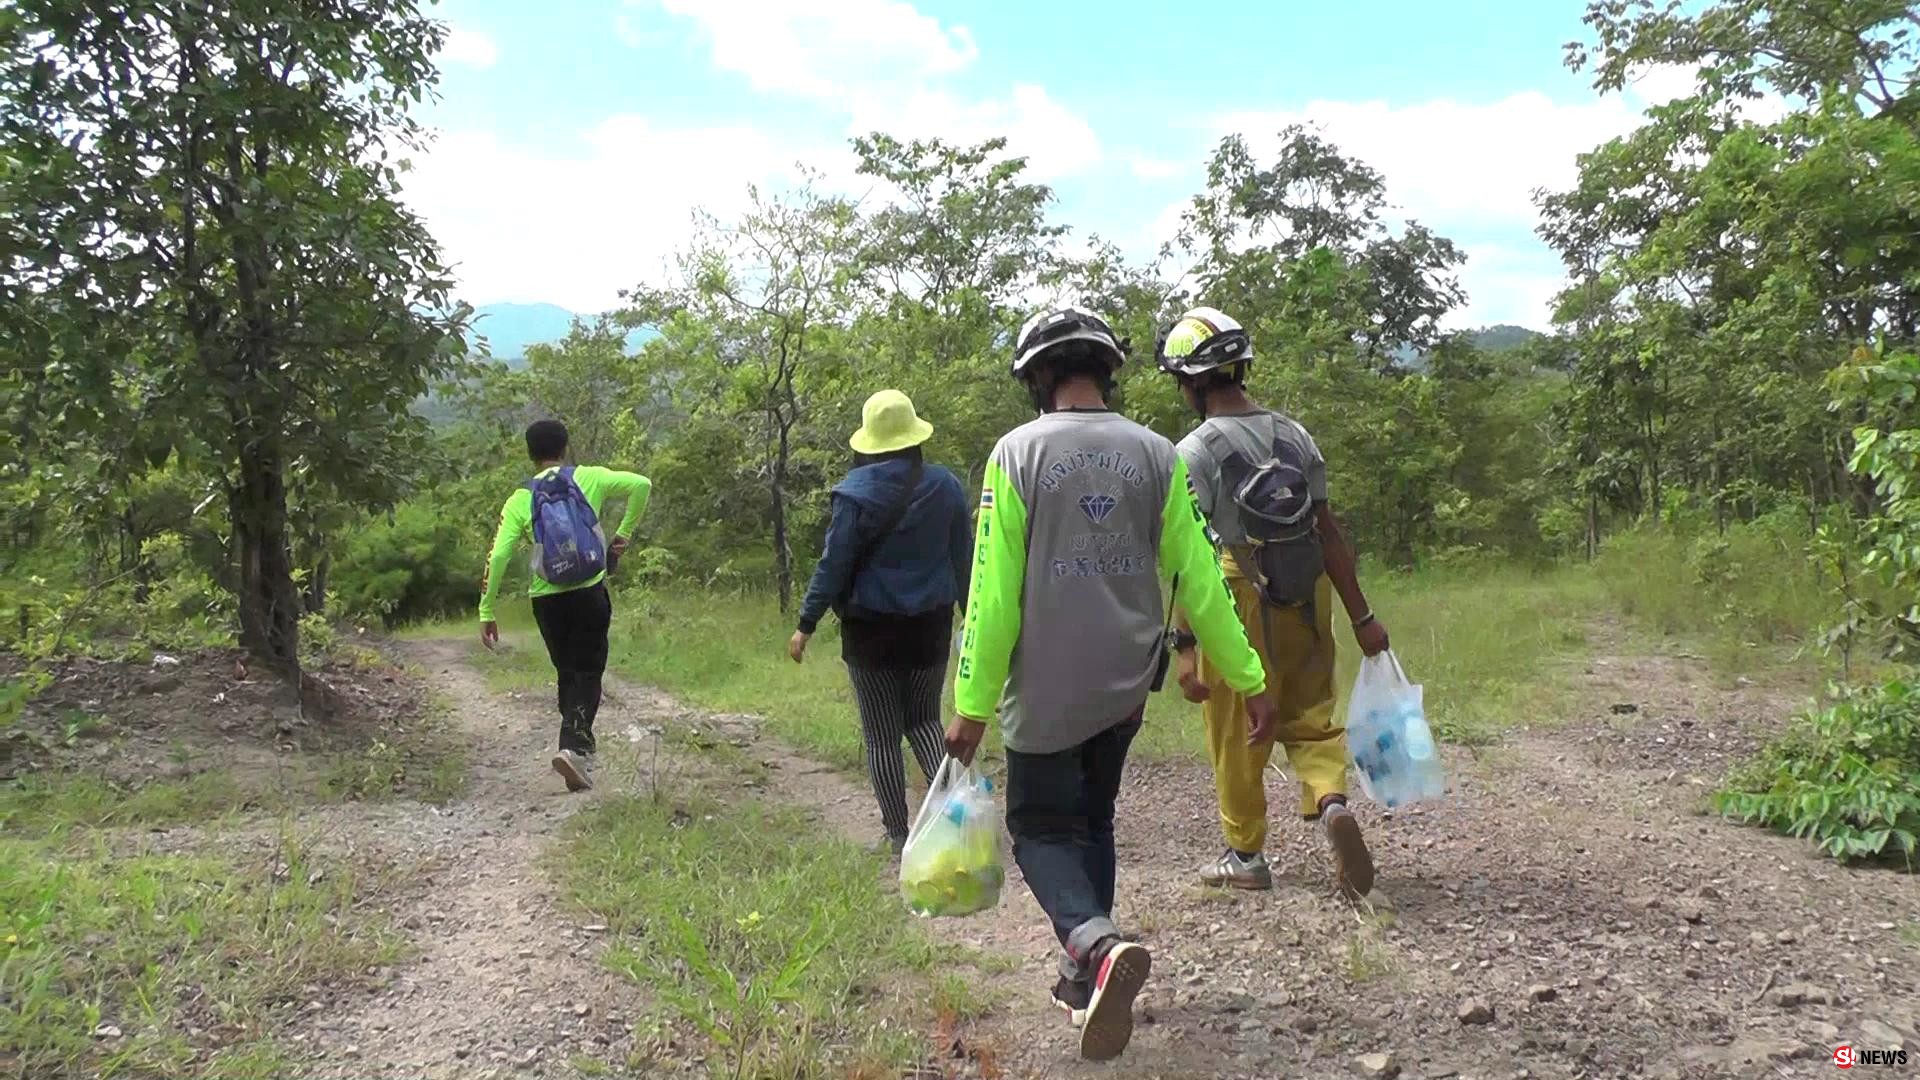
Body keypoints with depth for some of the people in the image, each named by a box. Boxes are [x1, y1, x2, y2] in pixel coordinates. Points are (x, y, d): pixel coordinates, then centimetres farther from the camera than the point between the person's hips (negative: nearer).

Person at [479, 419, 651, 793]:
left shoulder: (519, 500, 3)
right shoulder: (589, 478, 2)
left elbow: (498, 557, -4)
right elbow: (642, 485, -7)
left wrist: (487, 613, 1)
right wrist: (624, 533, 2)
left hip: (546, 598, 2)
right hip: (589, 591, -2)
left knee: (568, 674, 17)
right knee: (587, 675, 2)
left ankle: (581, 748, 20)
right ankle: (573, 746, -17)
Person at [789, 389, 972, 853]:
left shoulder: (857, 493, -12)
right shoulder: (945, 486, 0)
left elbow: (834, 565, -11)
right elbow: (963, 558, 7)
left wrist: (806, 624, -4)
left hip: (872, 628, -4)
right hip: (930, 624, 4)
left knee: (882, 736, 8)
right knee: (924, 720, 20)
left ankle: (898, 834, 13)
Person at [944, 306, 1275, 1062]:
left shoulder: (1017, 454, -10)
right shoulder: (1155, 454, 0)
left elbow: (993, 590, -11)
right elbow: (1200, 580, -1)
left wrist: (973, 705, -6)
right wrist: (1248, 679, 6)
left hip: (1047, 687, -4)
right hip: (1125, 684, 4)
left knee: (1042, 829, 7)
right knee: (1093, 821, 20)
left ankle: (1098, 945, -19)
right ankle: (1087, 982, 26)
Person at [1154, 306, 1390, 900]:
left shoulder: (1195, 453, -11)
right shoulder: (1296, 435, 5)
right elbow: (1328, 530, 5)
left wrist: (1185, 645, -16)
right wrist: (1361, 615, 10)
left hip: (1238, 604, -4)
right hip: (1307, 597, 5)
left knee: (1237, 736, 9)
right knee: (1310, 717, 16)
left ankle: (1247, 855, 21)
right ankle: (1332, 800, -10)